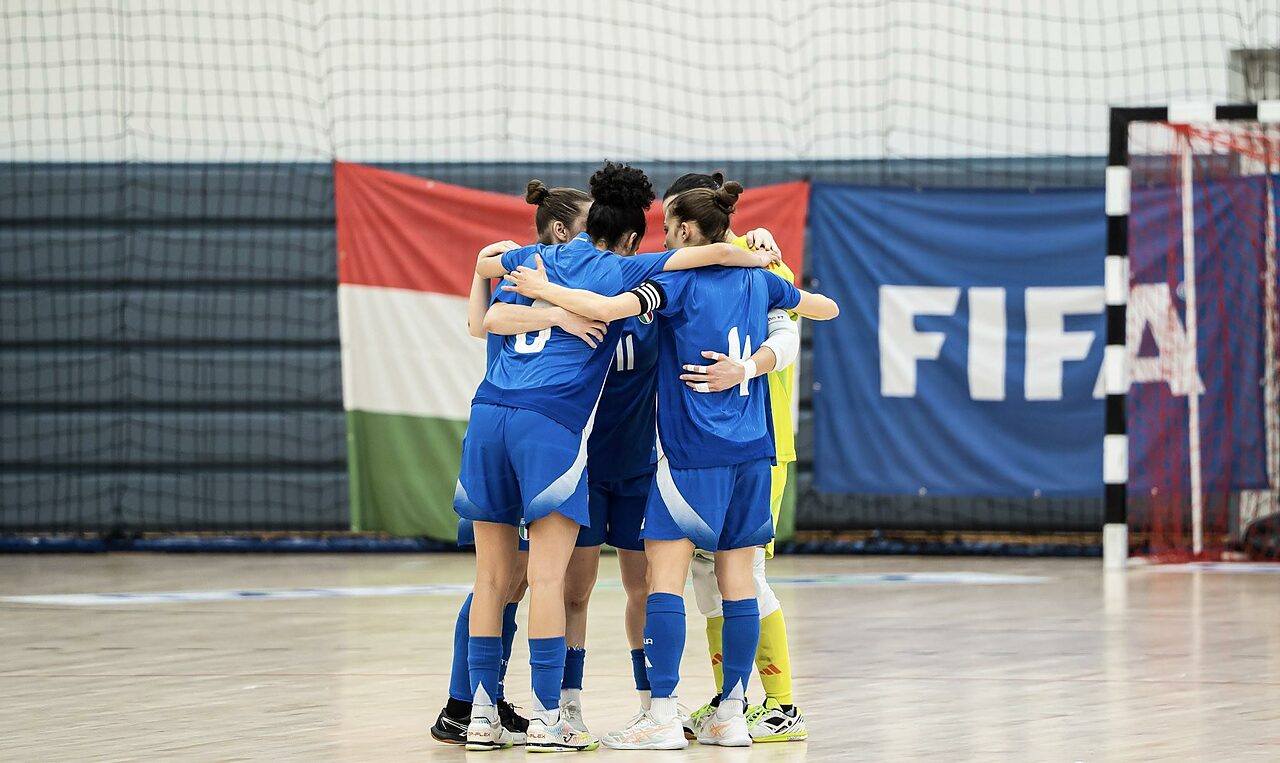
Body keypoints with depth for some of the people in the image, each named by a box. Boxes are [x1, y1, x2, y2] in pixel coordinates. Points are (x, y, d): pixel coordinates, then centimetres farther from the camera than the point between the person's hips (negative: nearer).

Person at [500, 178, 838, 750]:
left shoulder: (679, 281, -9)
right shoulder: (756, 280, 9)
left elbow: (608, 308, -25)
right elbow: (827, 308, 26)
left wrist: (545, 290, -10)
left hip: (690, 451, -6)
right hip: (751, 450, 6)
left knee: (665, 575, -5)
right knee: (736, 579, 7)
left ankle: (662, 716, -12)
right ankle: (731, 714, 8)